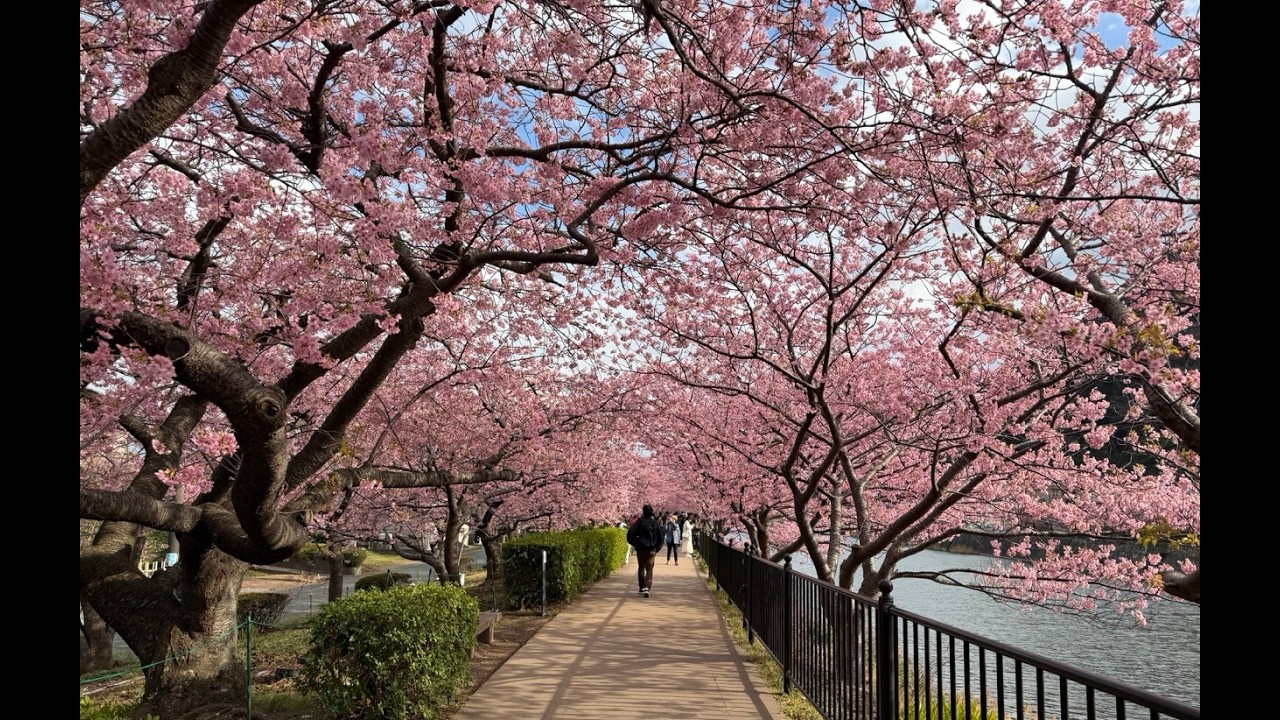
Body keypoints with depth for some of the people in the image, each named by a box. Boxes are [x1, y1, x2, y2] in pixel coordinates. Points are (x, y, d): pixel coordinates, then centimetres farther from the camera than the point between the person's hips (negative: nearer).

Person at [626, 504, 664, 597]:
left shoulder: (639, 521, -4)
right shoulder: (655, 523, 1)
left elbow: (630, 533, -13)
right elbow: (660, 536, 2)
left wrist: (634, 543, 1)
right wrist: (657, 548, 11)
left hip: (640, 549, 0)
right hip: (652, 550, 0)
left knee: (641, 568, 16)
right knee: (649, 569, 1)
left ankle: (642, 588, 21)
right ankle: (647, 588, -18)